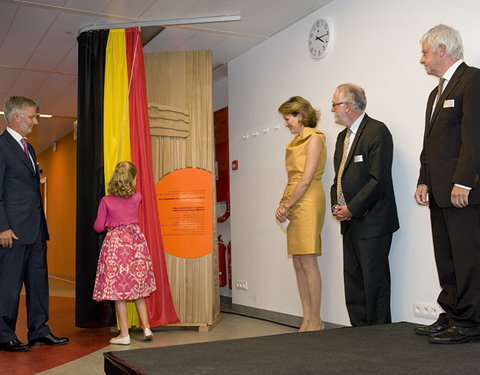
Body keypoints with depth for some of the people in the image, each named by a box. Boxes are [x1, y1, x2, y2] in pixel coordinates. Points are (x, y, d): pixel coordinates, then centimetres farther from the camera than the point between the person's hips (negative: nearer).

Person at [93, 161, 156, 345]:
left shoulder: (106, 201, -7)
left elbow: (98, 227, -1)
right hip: (136, 240, 3)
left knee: (118, 289, 1)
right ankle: (146, 328, 15)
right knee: (138, 287, 14)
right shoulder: (137, 197, 0)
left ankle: (124, 334, 3)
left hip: (115, 243, -3)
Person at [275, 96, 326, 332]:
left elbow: (306, 180, -13)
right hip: (295, 206, 9)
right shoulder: (297, 141, 20)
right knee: (298, 263, 6)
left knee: (308, 261, -8)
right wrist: (283, 205, 5)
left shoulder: (314, 139, -5)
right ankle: (307, 319, 11)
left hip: (307, 203, -9)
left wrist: (286, 206, -10)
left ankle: (315, 321, -1)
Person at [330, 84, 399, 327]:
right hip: (350, 223, 9)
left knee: (375, 280, -4)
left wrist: (351, 209, -15)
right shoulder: (343, 136, 17)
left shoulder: (377, 131, -11)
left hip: (372, 222, -9)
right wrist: (336, 206, 5)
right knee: (353, 282, 12)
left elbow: (379, 179, -18)